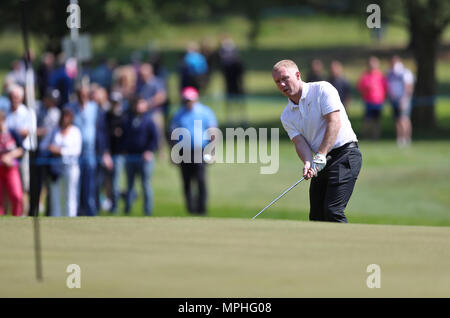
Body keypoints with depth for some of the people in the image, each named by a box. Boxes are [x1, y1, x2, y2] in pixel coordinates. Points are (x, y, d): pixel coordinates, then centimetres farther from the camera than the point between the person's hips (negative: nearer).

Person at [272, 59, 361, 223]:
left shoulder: (322, 90, -6)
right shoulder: (287, 116, 12)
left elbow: (334, 123, -15)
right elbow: (300, 141, 0)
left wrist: (320, 156, -23)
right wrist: (308, 163, -23)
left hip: (345, 153, -7)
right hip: (322, 162, 7)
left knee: (333, 210, -20)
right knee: (316, 216, 3)